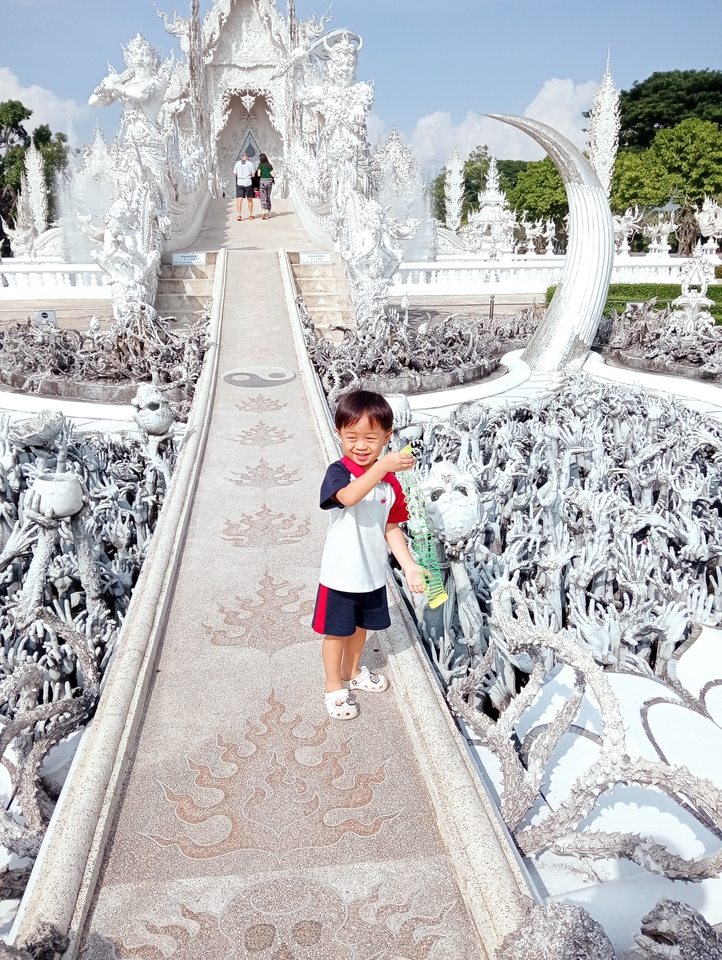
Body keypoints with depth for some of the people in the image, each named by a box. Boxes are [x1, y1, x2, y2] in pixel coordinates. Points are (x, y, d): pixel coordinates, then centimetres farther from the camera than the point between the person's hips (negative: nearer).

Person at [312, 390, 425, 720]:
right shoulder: (338, 472, -20)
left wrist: (409, 566, -7)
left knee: (361, 625, 24)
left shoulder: (391, 482, -4)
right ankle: (334, 686, 34)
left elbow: (391, 529, 2)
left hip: (373, 573, 5)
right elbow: (348, 496, -43)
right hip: (340, 574, -5)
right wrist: (382, 466, -54)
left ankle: (353, 671, 49)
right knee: (337, 631, 13)